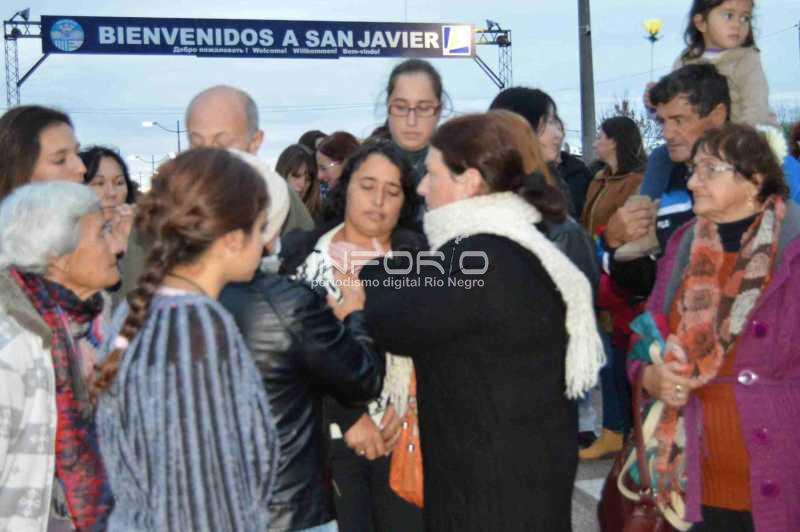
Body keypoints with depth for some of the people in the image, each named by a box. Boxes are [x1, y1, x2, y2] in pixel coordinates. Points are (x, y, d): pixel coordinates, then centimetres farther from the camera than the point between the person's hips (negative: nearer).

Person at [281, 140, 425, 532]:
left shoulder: (420, 255, 4)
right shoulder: (301, 254, 0)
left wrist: (409, 407, -10)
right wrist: (347, 416, -11)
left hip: (406, 437, 2)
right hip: (326, 438, -1)